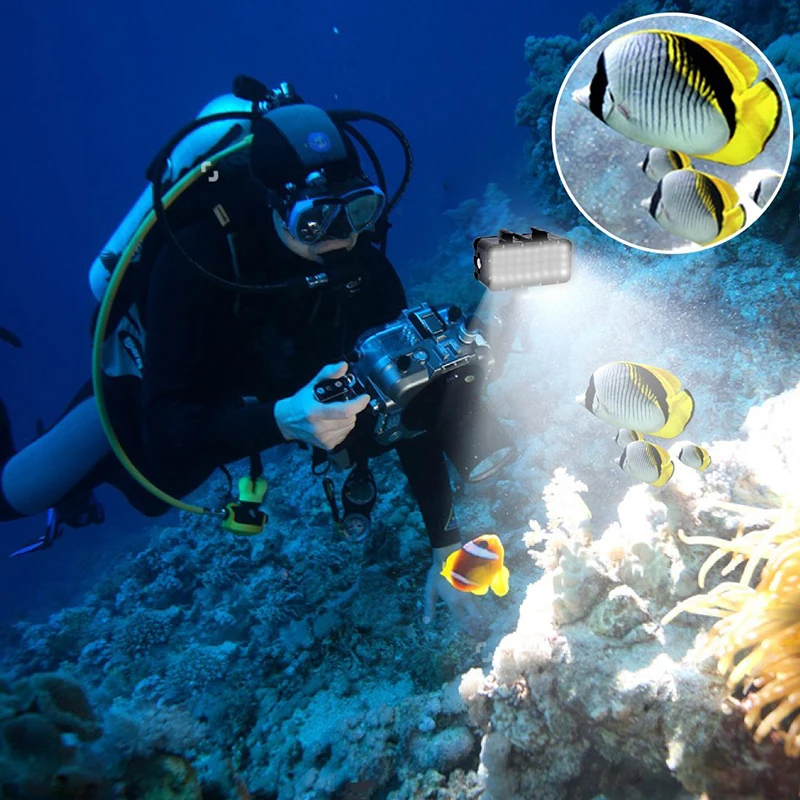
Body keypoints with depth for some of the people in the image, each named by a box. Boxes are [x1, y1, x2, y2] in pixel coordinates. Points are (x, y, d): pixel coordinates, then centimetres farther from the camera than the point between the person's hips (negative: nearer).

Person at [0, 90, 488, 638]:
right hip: (147, 390, -3)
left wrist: (446, 547, -28)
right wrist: (283, 420, -62)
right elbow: (169, 430, -43)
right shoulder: (197, 260, -40)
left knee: (150, 493, 29)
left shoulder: (365, 269, -30)